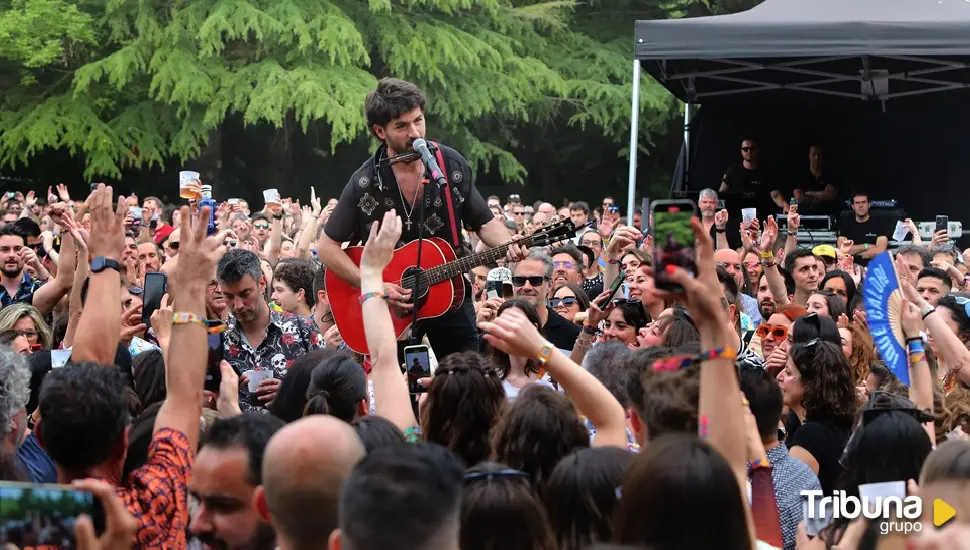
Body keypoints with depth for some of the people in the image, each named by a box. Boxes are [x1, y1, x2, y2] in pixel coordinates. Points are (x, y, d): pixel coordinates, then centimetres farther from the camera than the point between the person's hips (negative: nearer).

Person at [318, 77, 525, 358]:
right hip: (390, 308, -3)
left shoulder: (452, 164, -5)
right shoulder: (365, 184, -14)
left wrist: (508, 245, -18)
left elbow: (485, 222, 4)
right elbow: (327, 247, -8)